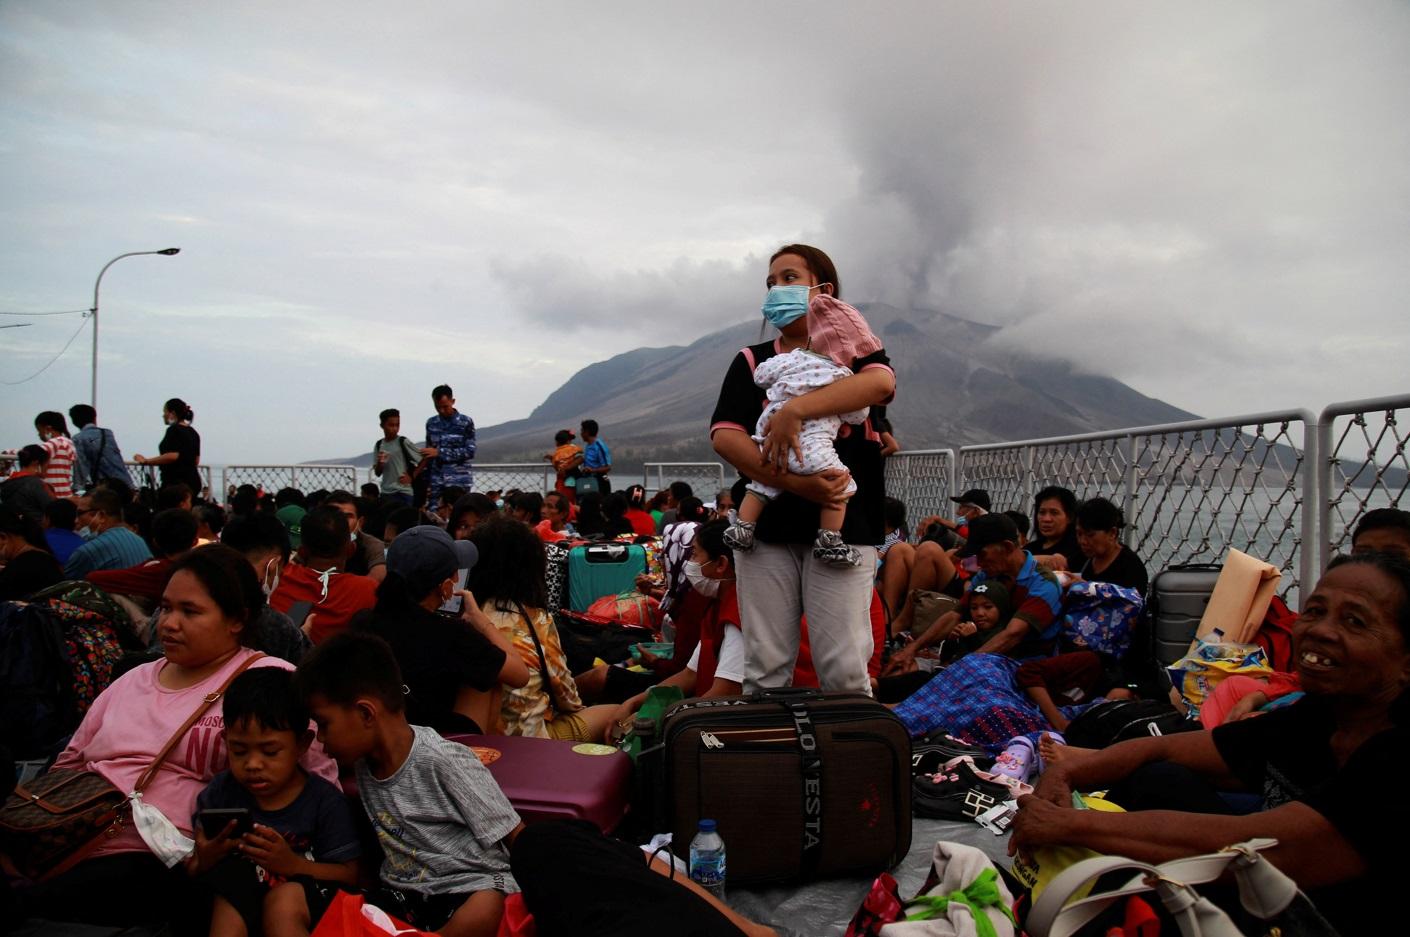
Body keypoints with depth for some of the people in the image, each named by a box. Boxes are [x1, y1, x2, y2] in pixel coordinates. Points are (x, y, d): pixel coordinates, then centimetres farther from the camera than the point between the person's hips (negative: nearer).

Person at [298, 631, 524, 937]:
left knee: (485, 911, -37)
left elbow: (519, 840, -13)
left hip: (469, 888, -6)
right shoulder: (363, 762, 4)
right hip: (401, 892, 6)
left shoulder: (444, 762, -17)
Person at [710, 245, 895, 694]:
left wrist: (795, 409, -22)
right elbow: (724, 436, -2)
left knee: (844, 670, -5)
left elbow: (881, 383, -14)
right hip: (765, 523, 2)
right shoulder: (752, 361, 14)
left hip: (842, 524, -2)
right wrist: (795, 483, -16)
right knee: (765, 668, 3)